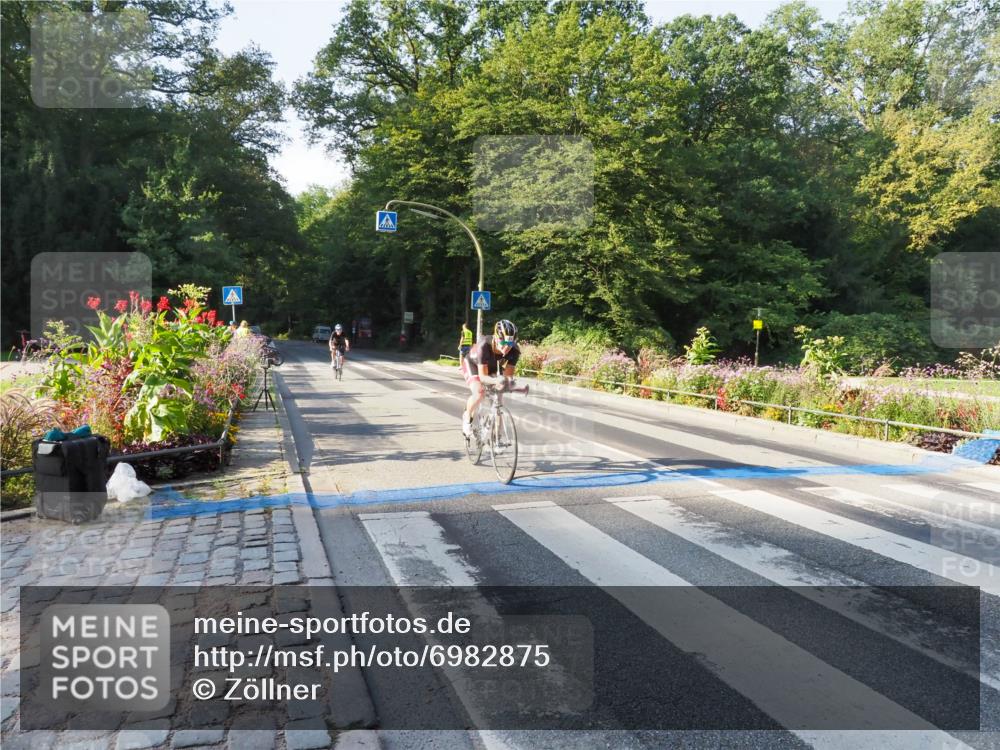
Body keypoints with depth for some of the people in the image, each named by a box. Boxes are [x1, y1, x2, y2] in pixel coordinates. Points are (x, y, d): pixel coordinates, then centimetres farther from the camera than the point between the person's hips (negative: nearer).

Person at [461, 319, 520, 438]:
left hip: (493, 367, 4)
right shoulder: (484, 345, -42)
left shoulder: (514, 351, -32)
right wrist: (496, 380, -63)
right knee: (479, 392, -29)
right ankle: (467, 417, 1)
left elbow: (508, 374, -29)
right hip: (473, 364, -4)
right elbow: (483, 376, -42)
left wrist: (510, 381, -54)